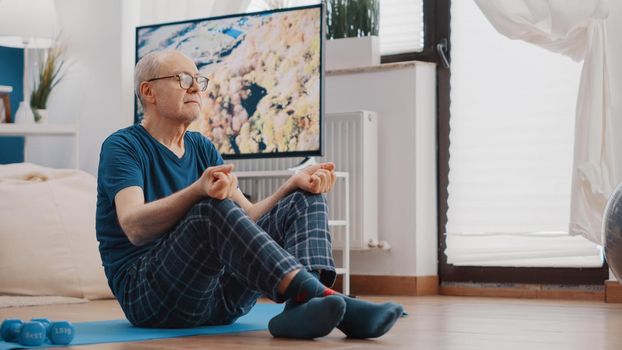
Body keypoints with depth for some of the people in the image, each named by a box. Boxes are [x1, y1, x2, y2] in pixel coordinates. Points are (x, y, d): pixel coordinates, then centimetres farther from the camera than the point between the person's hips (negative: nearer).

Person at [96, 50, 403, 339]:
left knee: (306, 199, -6)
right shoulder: (122, 147, -4)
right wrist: (198, 191, -41)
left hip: (219, 296, 7)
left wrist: (294, 183, -11)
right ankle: (321, 296, -48)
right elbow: (134, 227, -23)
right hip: (148, 296, -7)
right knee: (213, 209, -33)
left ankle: (303, 305, -38)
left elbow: (248, 218, 8)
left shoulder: (202, 148, 17)